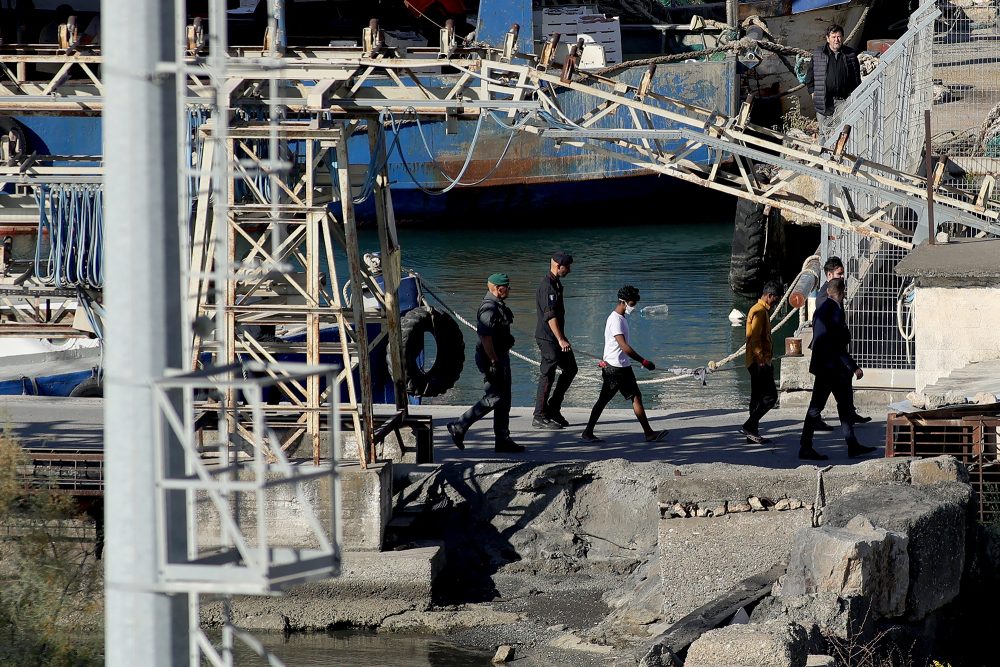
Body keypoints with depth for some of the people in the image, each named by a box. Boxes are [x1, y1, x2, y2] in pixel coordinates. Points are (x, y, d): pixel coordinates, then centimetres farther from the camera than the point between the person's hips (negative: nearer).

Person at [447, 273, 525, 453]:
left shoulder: (497, 306, 14)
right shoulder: (489, 308, -20)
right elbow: (485, 337, -26)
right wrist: (494, 362, -25)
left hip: (500, 357, 11)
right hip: (492, 359, -11)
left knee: (503, 400, 11)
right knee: (494, 398, -8)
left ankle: (503, 440, 14)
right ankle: (459, 427, -1)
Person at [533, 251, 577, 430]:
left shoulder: (556, 284, 14)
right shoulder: (547, 286, -19)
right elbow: (550, 315, -25)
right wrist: (561, 339, -29)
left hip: (556, 337, 10)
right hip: (548, 338, -10)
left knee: (570, 368, 14)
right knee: (547, 375, -5)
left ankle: (553, 408, 20)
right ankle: (540, 417, 1)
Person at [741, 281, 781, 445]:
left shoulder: (763, 310, 19)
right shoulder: (759, 311, -14)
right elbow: (754, 339, -21)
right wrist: (761, 360, -23)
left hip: (760, 363, 11)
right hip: (759, 362, -11)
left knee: (759, 398, 11)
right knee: (771, 396, -12)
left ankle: (752, 433, 12)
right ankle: (749, 426, -13)